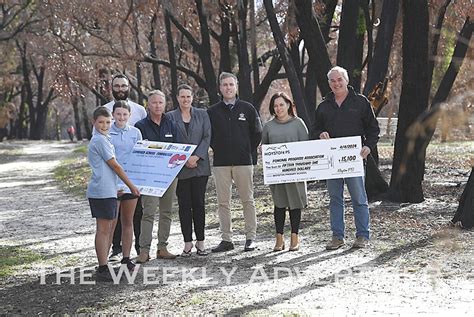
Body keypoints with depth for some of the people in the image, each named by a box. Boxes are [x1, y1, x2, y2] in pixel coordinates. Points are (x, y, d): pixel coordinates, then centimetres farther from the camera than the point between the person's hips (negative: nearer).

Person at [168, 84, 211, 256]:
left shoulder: (202, 115, 9)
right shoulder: (171, 117, 5)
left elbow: (207, 137, 2)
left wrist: (196, 156, -12)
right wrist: (184, 160, -11)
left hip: (200, 166, 1)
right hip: (179, 168, -1)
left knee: (199, 203, 2)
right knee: (184, 205, 1)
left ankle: (200, 242, 9)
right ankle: (187, 242, 8)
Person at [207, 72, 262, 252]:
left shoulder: (247, 109, 5)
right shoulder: (213, 112, 7)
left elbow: (257, 133, 9)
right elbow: (208, 136, 14)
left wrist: (249, 152, 5)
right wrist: (218, 150, 7)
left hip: (244, 162, -1)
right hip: (221, 163, 2)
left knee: (247, 200, 0)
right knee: (223, 202, 3)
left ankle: (250, 238, 6)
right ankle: (226, 239, 9)